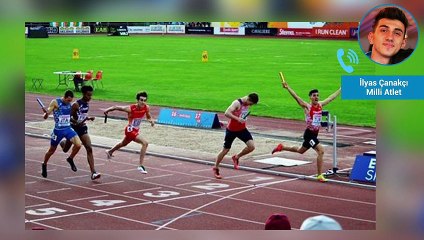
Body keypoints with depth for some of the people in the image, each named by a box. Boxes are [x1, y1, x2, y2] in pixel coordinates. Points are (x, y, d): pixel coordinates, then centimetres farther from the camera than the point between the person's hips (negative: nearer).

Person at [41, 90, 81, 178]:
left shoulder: (69, 104, 4)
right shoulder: (55, 102, -12)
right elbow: (46, 116, -16)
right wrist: (46, 113, -37)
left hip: (68, 129, 4)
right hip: (58, 130, -4)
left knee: (78, 144, -17)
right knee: (52, 150, 11)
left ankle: (70, 159, 10)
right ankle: (44, 165, 38)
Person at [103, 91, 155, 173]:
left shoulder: (146, 108, -13)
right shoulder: (130, 108, -27)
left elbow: (148, 117, 5)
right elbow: (116, 107, -15)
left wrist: (151, 120, -16)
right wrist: (108, 110, -6)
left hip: (136, 130, 7)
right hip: (130, 130, -7)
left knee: (123, 143, 33)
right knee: (145, 143, -26)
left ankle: (110, 152, 62)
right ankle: (140, 166, -21)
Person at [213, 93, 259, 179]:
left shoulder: (247, 105, 1)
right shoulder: (237, 103, -22)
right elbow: (227, 113, -34)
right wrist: (237, 119, -43)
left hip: (242, 129, 6)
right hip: (231, 130, -6)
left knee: (251, 147, -11)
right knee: (225, 149, 5)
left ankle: (236, 157, 14)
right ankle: (216, 168, 25)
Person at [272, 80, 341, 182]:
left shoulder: (320, 105, 4)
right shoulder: (307, 106, -13)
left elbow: (332, 97, 14)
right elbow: (296, 97, -25)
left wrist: (341, 89, 19)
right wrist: (288, 88, -38)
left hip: (315, 134, 8)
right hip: (309, 134, -7)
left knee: (300, 151, 24)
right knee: (321, 151, -18)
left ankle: (281, 147, 44)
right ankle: (319, 175, -10)